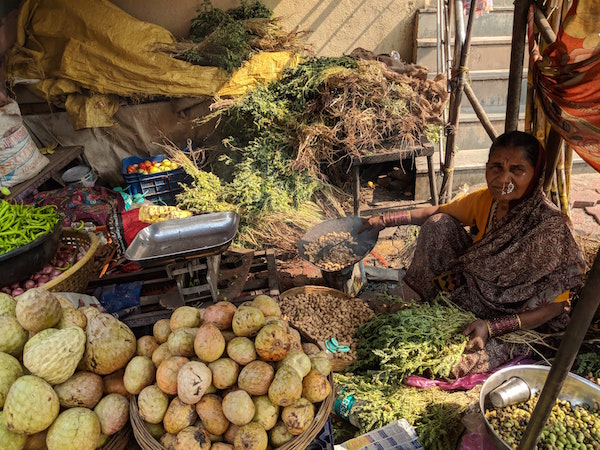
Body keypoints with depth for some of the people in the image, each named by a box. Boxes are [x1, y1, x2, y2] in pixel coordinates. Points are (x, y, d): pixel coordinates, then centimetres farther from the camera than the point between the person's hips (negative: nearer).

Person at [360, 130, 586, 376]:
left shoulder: (550, 228, -29)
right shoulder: (486, 199, -12)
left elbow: (556, 305, -22)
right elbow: (437, 212, 3)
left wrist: (492, 326, -31)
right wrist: (386, 220, -8)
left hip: (517, 320, -6)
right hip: (474, 286, 6)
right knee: (439, 225, -10)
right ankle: (414, 301, 4)